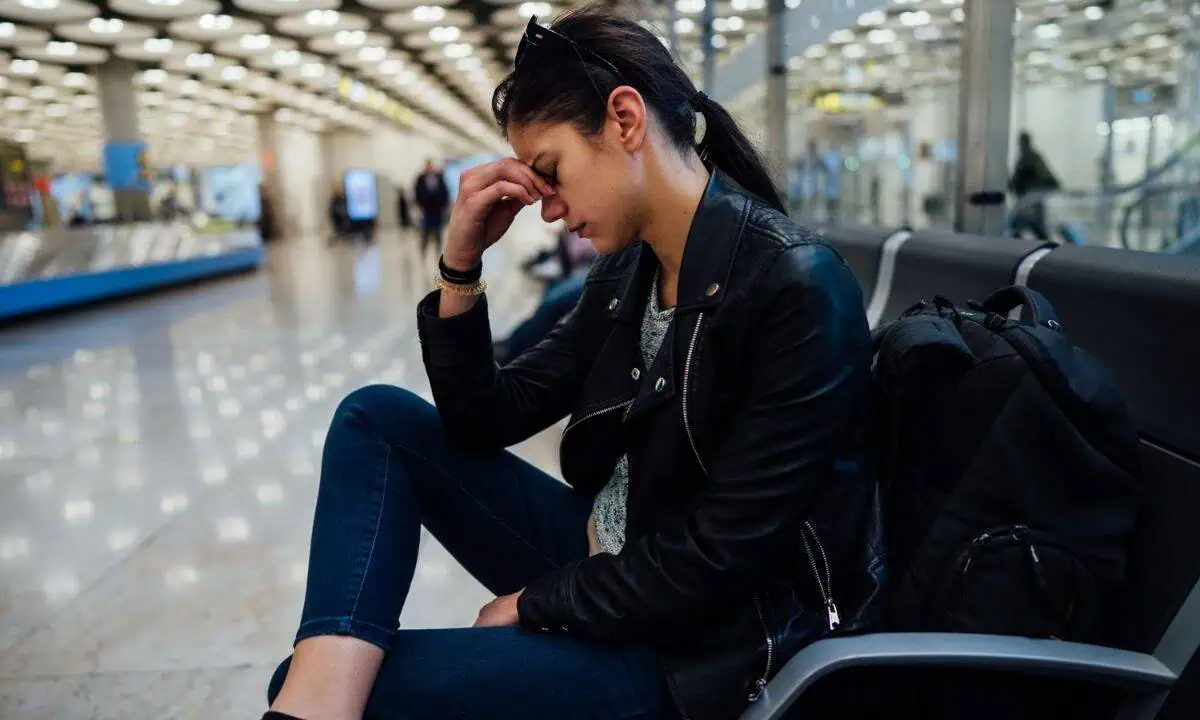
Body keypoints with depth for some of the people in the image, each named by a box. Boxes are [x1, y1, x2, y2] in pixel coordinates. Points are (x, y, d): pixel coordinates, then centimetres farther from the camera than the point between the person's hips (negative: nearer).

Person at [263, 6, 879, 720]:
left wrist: (535, 603, -11)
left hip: (697, 646, -8)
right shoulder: (626, 267, 1)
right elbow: (482, 421, 4)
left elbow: (721, 554, -22)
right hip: (601, 560, 8)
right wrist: (462, 260, -9)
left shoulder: (796, 285, -22)